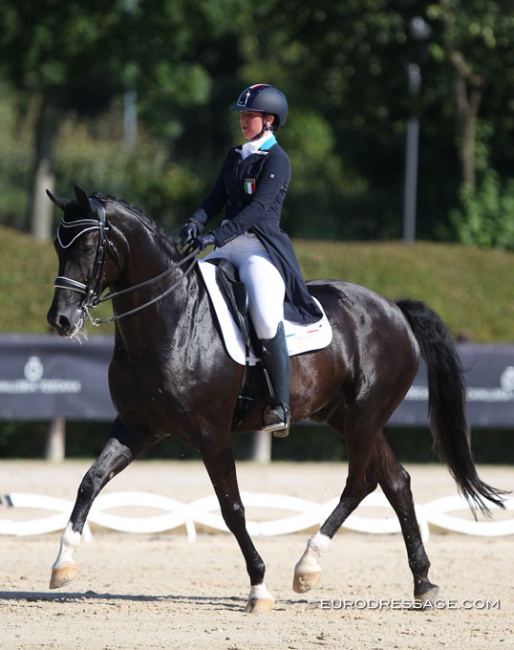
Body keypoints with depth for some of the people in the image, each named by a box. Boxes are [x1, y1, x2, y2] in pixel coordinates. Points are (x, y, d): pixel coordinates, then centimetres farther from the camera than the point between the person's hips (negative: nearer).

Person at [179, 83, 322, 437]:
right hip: (229, 248, 9)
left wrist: (216, 236, -28)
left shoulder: (277, 160, -8)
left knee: (266, 315, -29)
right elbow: (217, 198, 11)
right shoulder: (235, 157, 17)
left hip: (262, 250, -8)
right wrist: (197, 222, -11)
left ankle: (280, 405, -24)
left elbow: (257, 209, -19)